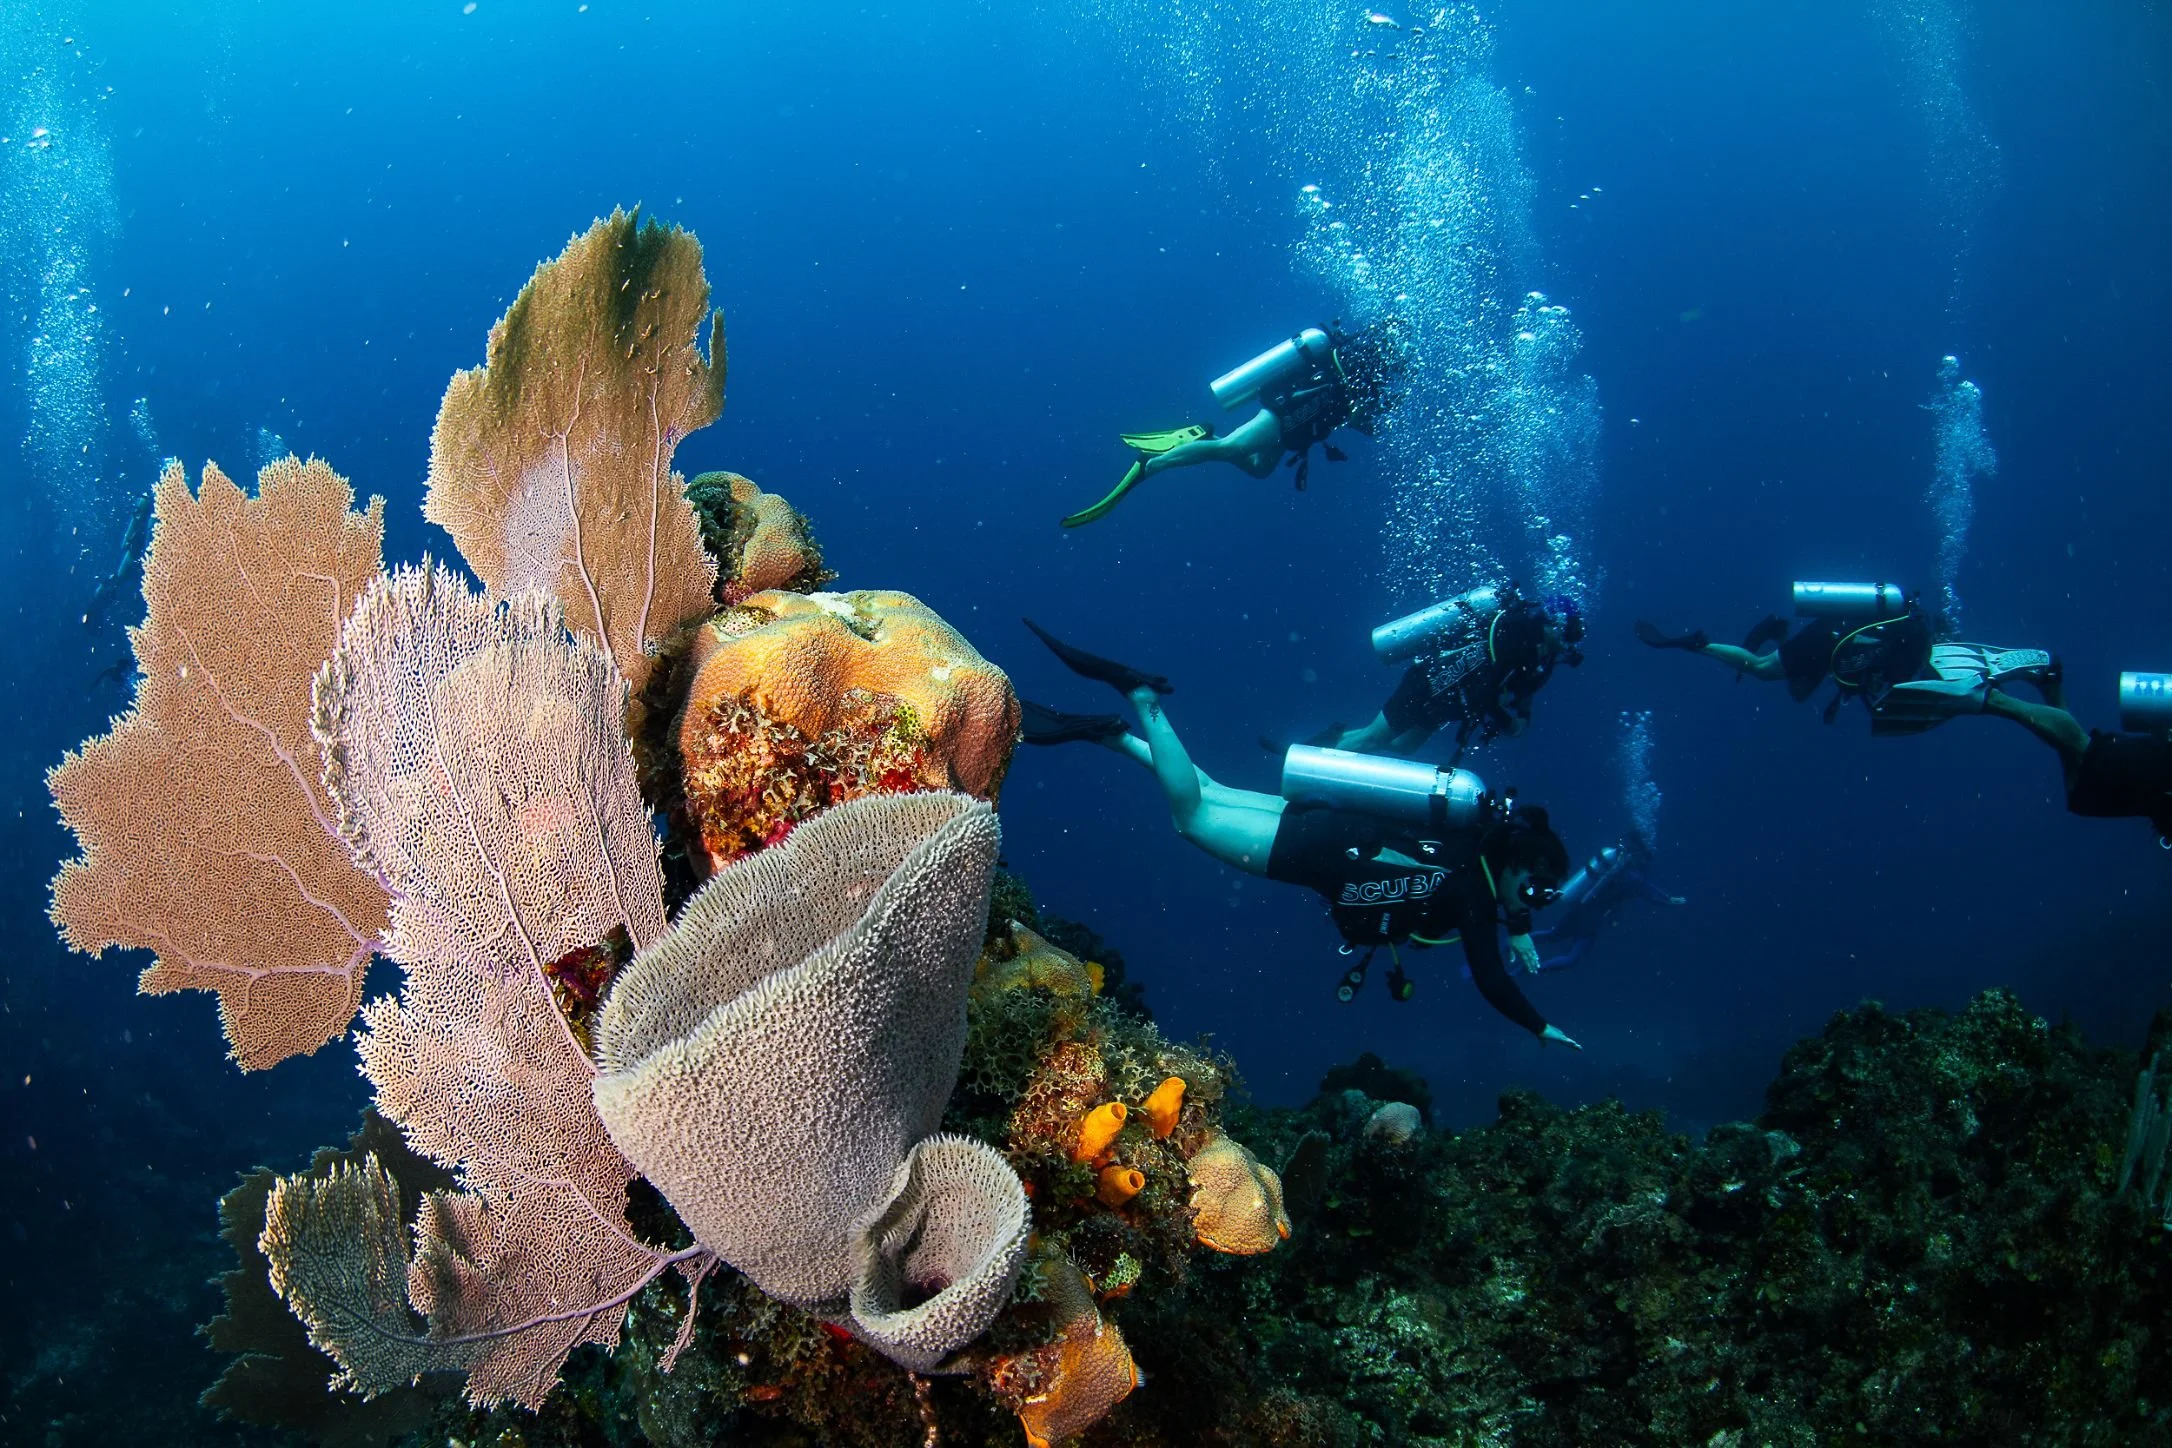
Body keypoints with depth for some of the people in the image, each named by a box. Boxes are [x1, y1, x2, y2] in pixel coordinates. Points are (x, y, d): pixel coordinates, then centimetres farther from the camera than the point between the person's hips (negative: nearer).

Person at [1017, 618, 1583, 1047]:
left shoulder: (1484, 841, 5)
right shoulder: (1473, 888, -16)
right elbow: (1491, 982, -16)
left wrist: (1518, 927, 23)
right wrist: (1542, 1029, -5)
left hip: (1325, 823, 7)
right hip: (1319, 851, -7)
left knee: (1207, 794, 15)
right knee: (1193, 816, -2)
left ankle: (1102, 730, 11)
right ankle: (1141, 700, -5)